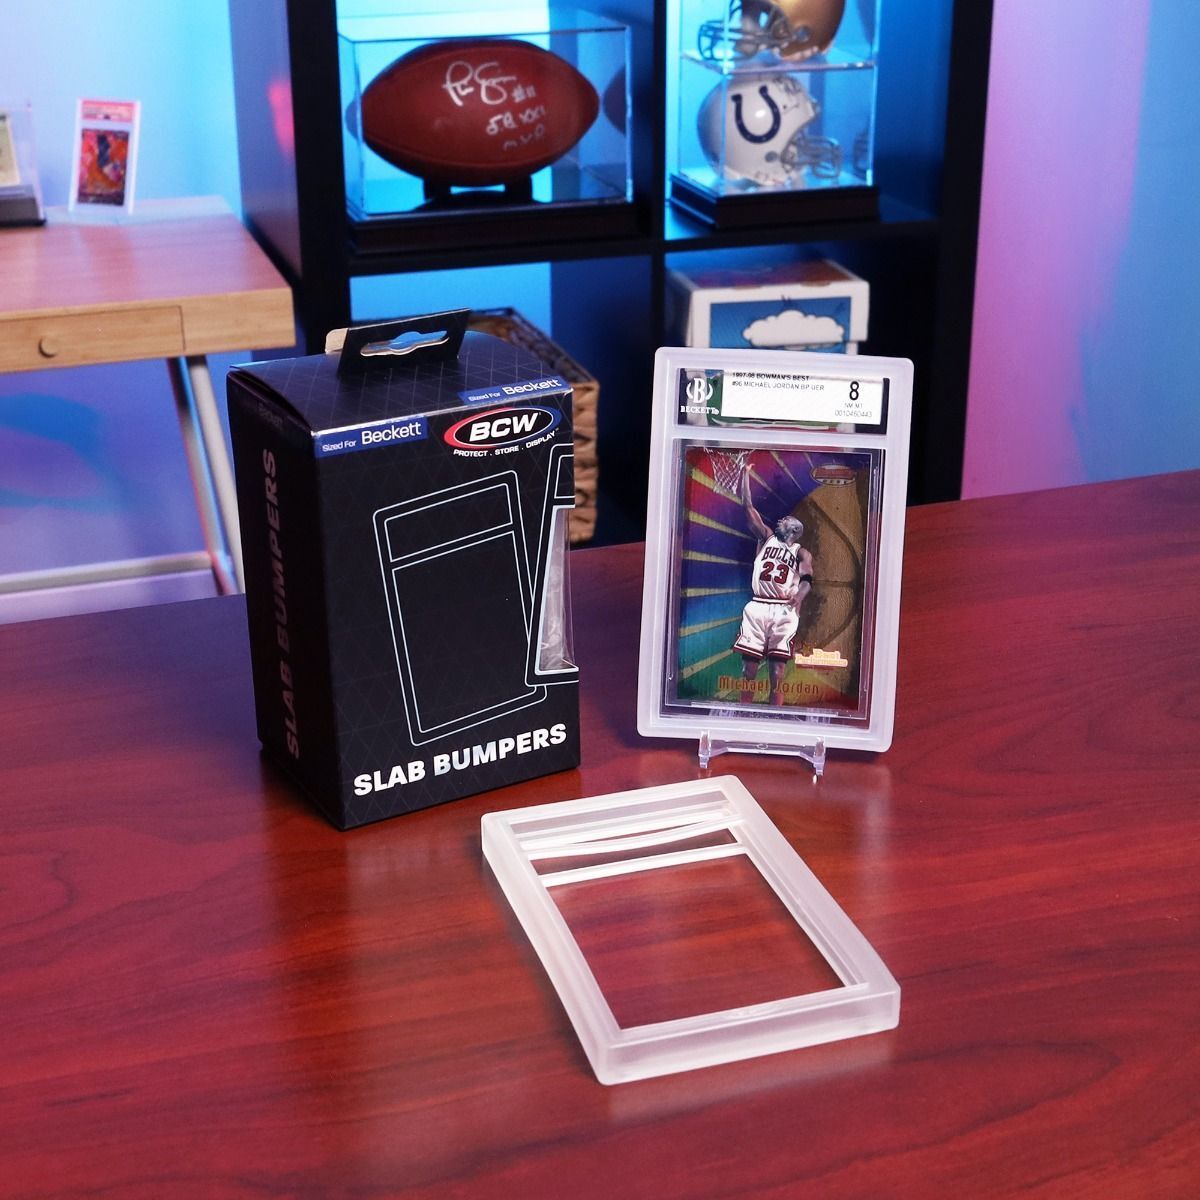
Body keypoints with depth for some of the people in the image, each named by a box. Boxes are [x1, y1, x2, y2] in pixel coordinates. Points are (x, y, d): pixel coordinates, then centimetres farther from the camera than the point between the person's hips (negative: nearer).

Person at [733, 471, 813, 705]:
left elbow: (807, 579, -6)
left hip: (784, 611, -2)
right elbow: (748, 506, 15)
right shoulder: (766, 538, 19)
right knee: (749, 666, 1)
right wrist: (745, 473, 14)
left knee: (777, 672, -3)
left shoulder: (801, 553, 11)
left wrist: (799, 596, -26)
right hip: (757, 607, 2)